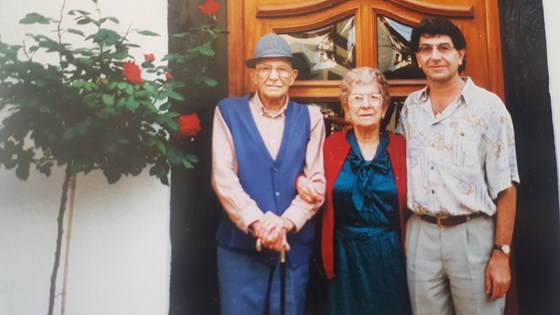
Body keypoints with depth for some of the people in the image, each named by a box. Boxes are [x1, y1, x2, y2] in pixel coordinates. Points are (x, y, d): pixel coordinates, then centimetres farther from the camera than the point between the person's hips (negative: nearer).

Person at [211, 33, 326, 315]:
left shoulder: (310, 117, 5)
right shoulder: (228, 112, 1)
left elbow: (317, 182, 0)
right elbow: (223, 177, -7)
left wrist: (285, 223, -14)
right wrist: (257, 223, -17)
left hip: (294, 244, 2)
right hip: (240, 243, -1)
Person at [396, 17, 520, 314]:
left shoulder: (488, 106, -5)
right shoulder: (410, 108, 7)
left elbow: (505, 187, -6)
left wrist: (501, 252, -10)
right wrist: (400, 234, 8)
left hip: (473, 234, -3)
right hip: (420, 235, 4)